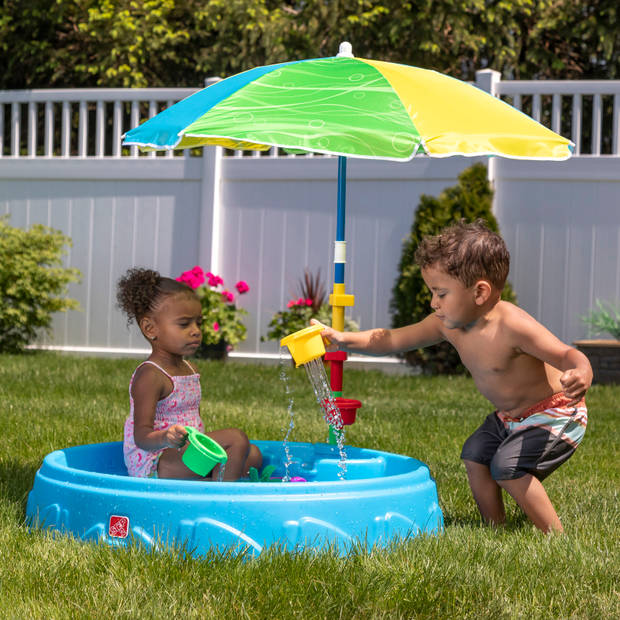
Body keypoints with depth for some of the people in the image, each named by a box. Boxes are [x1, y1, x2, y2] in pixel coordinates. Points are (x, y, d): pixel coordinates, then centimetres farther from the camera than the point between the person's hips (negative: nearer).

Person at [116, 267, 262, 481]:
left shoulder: (188, 370, 16)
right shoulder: (149, 375, -16)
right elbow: (142, 437, -24)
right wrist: (165, 438, -45)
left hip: (183, 455, 11)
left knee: (252, 455, 13)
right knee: (237, 439, -20)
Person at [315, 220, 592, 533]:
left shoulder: (513, 326, -32)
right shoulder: (449, 325, -8)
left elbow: (570, 356, -33)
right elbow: (392, 340, 1)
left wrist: (580, 377, -57)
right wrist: (344, 339, -10)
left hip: (555, 414, -9)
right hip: (509, 416, 9)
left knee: (507, 466, -20)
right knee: (475, 456, 6)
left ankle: (556, 538, -9)